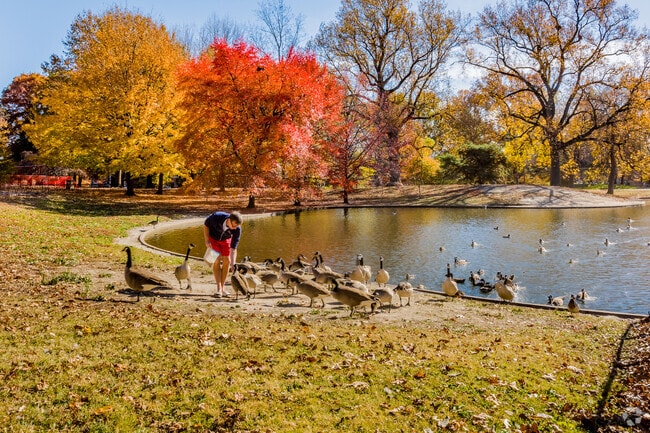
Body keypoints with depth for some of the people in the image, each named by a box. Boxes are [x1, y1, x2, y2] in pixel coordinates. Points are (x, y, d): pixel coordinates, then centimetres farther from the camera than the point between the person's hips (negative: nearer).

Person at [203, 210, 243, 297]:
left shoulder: (237, 229, -34)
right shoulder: (216, 217, -39)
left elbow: (233, 248, -31)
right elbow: (206, 225, -17)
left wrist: (233, 264, -38)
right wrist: (207, 241, -19)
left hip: (226, 239, 2)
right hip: (213, 237, -2)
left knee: (227, 261, -5)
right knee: (217, 260, -12)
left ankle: (223, 287, 7)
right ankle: (219, 288, -11)